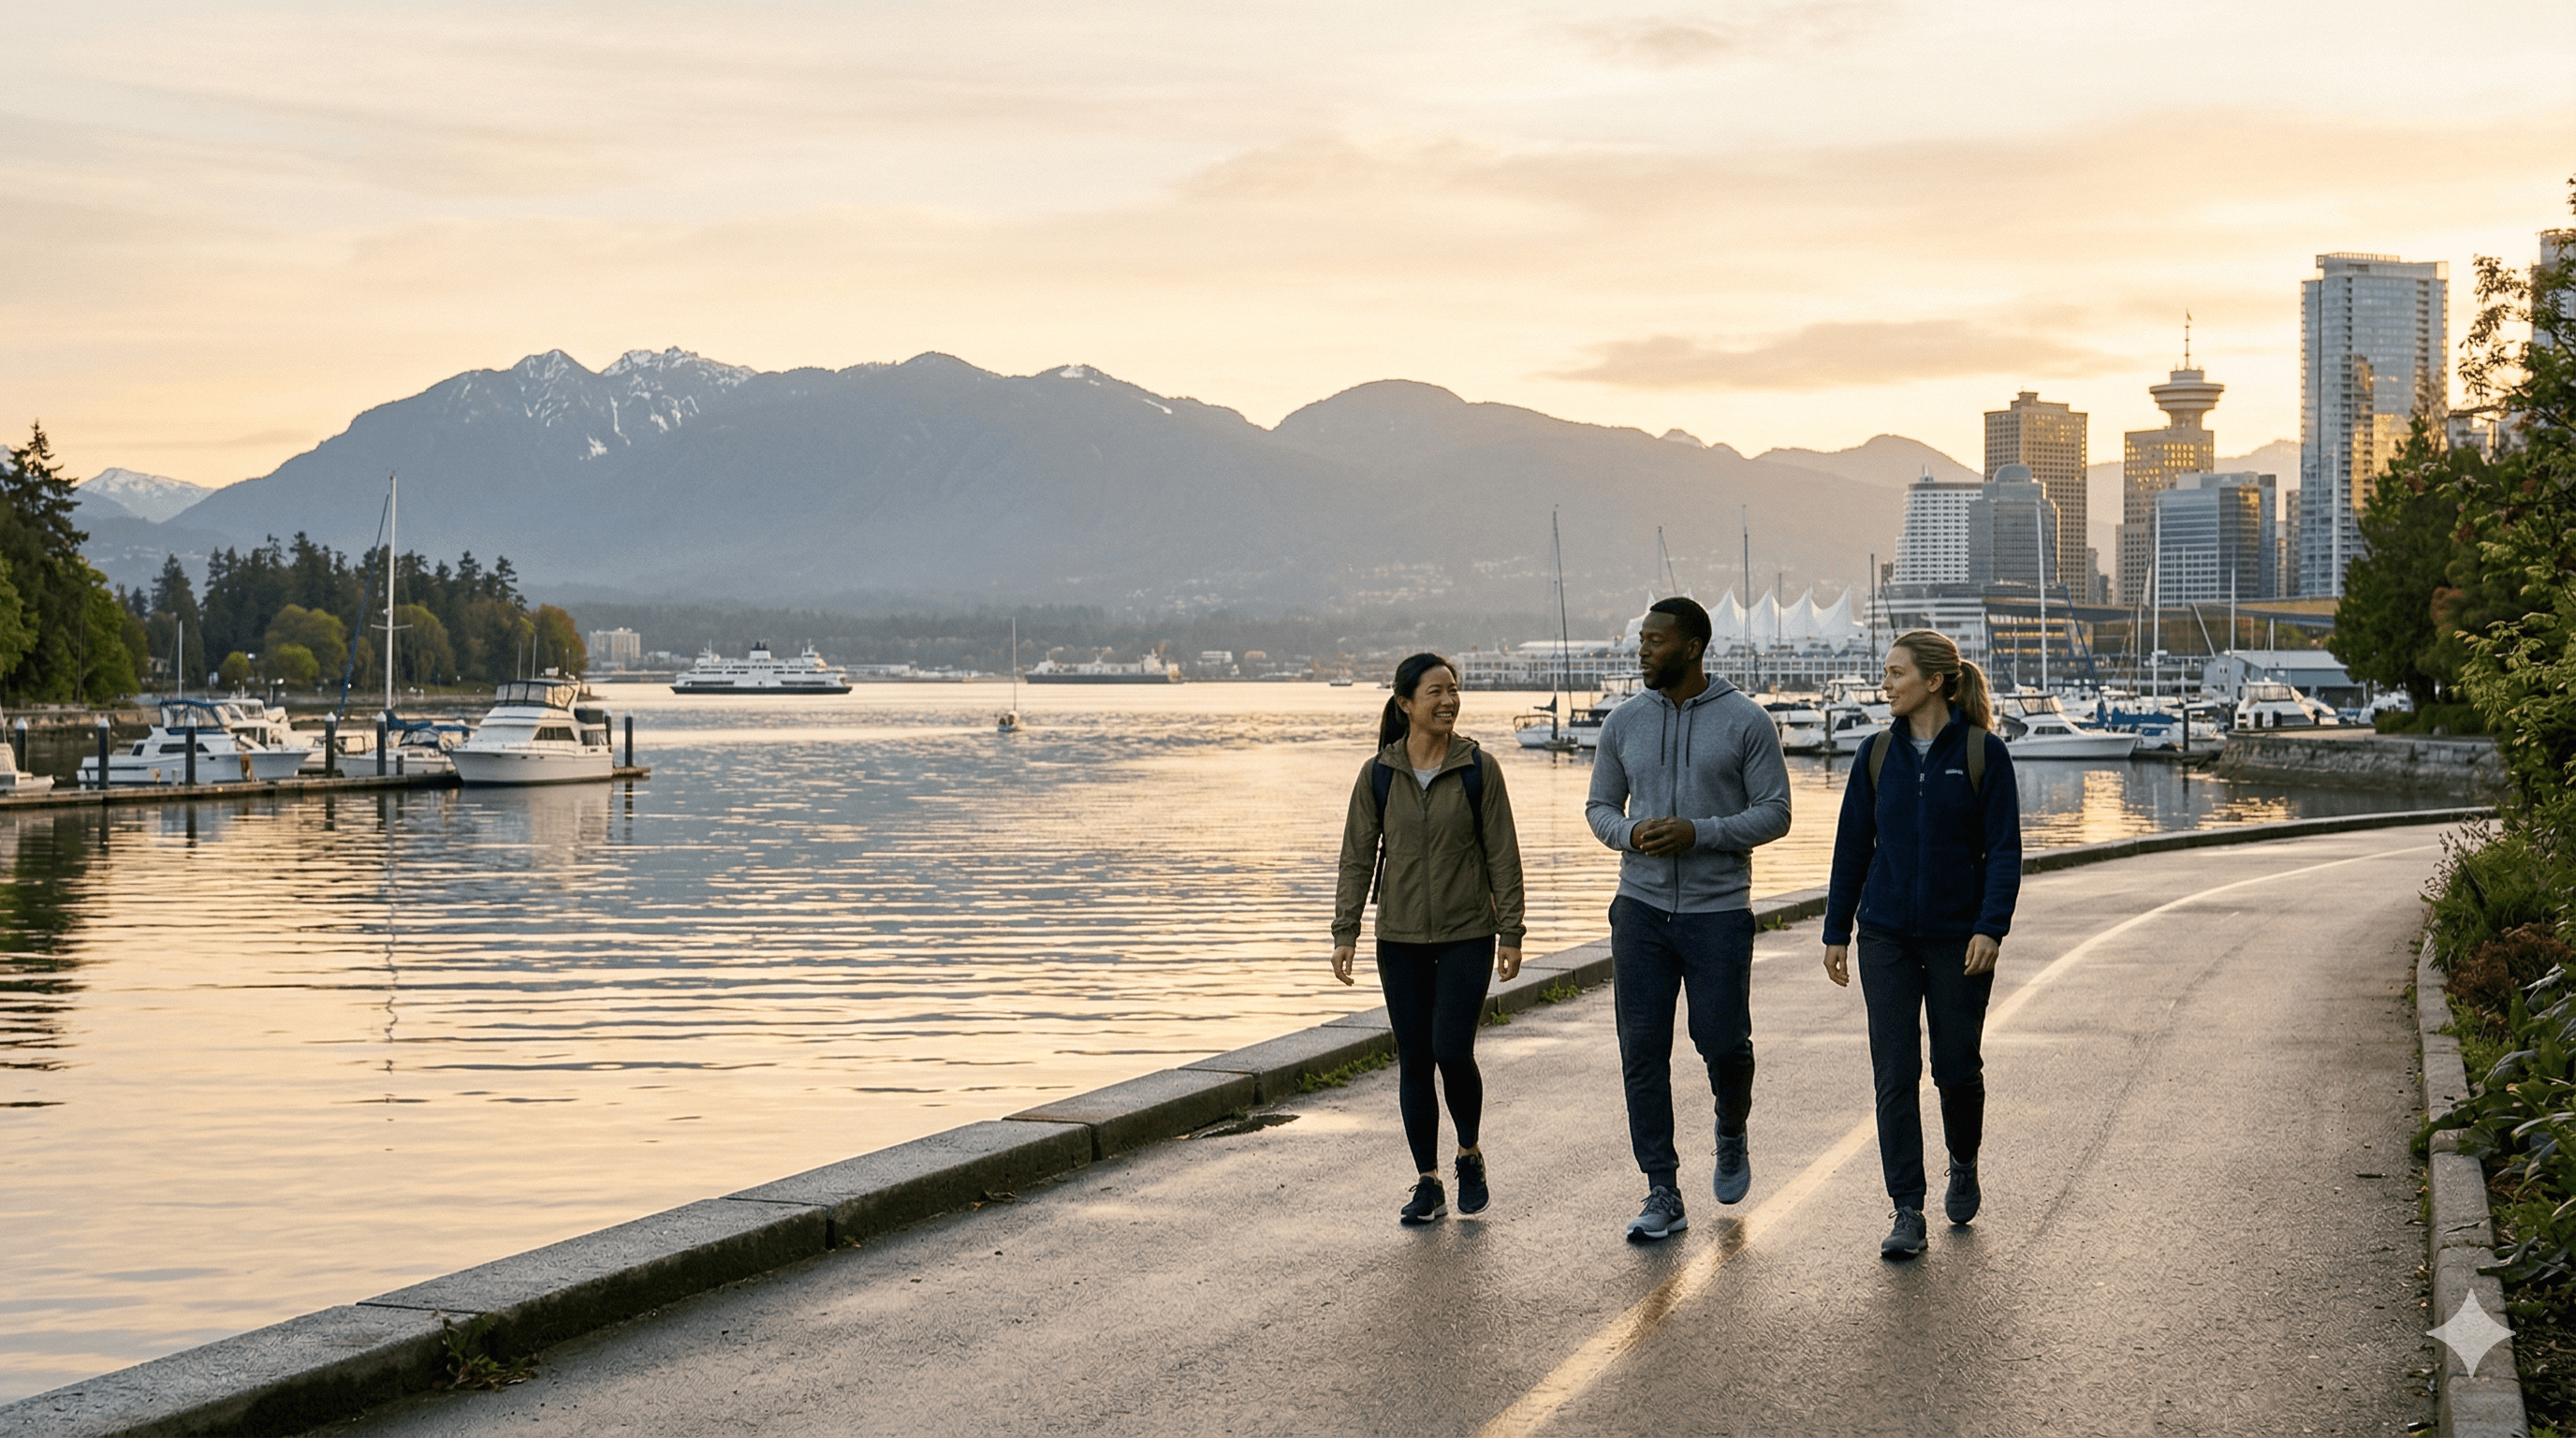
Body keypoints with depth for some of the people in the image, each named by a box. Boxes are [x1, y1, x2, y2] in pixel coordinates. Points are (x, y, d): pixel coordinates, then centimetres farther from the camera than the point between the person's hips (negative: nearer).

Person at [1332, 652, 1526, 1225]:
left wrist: (1511, 933, -4)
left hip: (1467, 936, -2)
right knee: (1414, 1059, 4)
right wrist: (1345, 932, -2)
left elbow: (1502, 855, -2)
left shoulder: (1478, 769, -4)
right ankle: (1428, 1184, 13)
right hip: (1401, 940, 2)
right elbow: (1357, 856, 4)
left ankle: (1470, 1155, 15)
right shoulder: (1378, 774, 0)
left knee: (1453, 1052, -11)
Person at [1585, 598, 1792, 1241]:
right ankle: (1663, 1196, 5)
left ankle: (1731, 1133, 32)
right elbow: (1600, 806, 13)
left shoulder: (1746, 722, -4)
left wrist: (1698, 833, -18)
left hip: (1719, 911, -3)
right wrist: (1631, 834, -11)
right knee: (1643, 1053, -1)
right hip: (1642, 906, 3)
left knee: (1724, 1042, -2)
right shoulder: (1624, 722, 6)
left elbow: (1774, 814, -4)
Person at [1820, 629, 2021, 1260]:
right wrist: (1836, 931, 8)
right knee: (1895, 1073, -5)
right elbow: (1852, 846, 9)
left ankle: (1963, 1166, 37)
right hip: (1887, 936, 2)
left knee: (1956, 1068, 7)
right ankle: (1907, 1213, -2)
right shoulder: (1878, 754, 4)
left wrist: (1991, 927, -16)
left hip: (1959, 938, -2)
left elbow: (2004, 850, -6)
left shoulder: (1983, 753, -5)